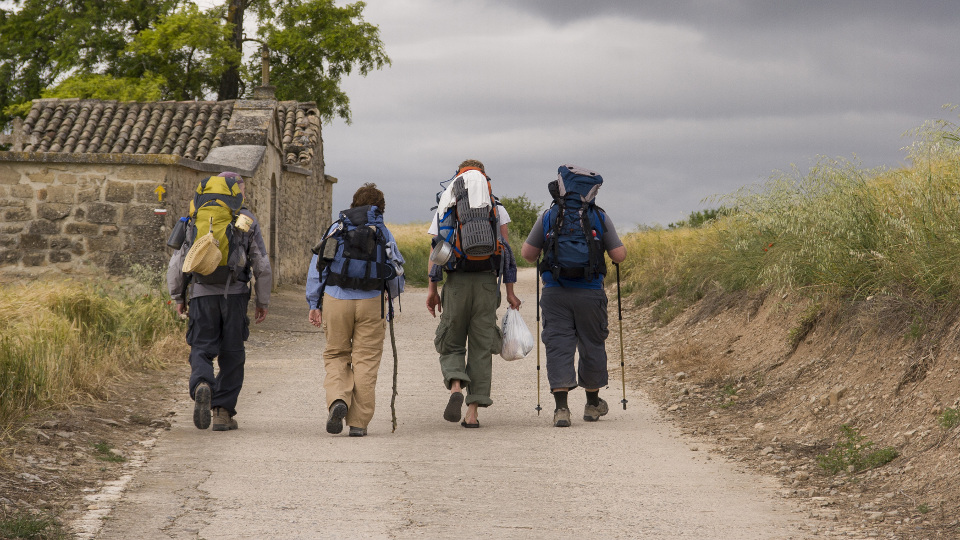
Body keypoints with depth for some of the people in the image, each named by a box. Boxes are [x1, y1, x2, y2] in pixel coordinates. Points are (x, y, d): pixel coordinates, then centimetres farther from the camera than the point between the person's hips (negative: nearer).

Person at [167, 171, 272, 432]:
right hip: (235, 293, -1)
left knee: (202, 349, 5)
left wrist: (179, 297, 15)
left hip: (203, 294, 1)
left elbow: (178, 261, 5)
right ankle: (223, 412, 6)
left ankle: (201, 385, -25)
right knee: (231, 355, 8)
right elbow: (262, 266, 2)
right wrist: (263, 301, 11)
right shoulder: (247, 220, 4)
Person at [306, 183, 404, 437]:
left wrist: (313, 304, 7)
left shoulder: (337, 228, 11)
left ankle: (337, 400, -13)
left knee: (336, 355, 12)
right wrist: (392, 298, 31)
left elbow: (317, 266, 5)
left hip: (335, 299, 1)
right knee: (366, 360, 4)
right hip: (371, 302, -1)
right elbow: (397, 272, 11)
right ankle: (359, 422, 2)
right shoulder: (383, 232, 9)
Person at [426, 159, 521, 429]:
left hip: (456, 282, 0)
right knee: (481, 346, 6)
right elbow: (506, 251, 2)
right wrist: (510, 292, 4)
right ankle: (473, 411, 2)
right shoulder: (497, 209, 8)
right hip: (487, 282, 0)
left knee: (451, 344, 12)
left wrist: (432, 288, 2)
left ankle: (456, 388, -17)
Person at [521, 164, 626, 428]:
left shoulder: (548, 216, 2)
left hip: (555, 294, 0)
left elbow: (527, 253, 4)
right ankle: (593, 403, 28)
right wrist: (616, 245, 23)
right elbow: (619, 256, 1)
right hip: (590, 294, 0)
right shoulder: (600, 218, 0)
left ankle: (561, 407, -11)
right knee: (592, 346, 14)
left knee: (558, 347, 0)